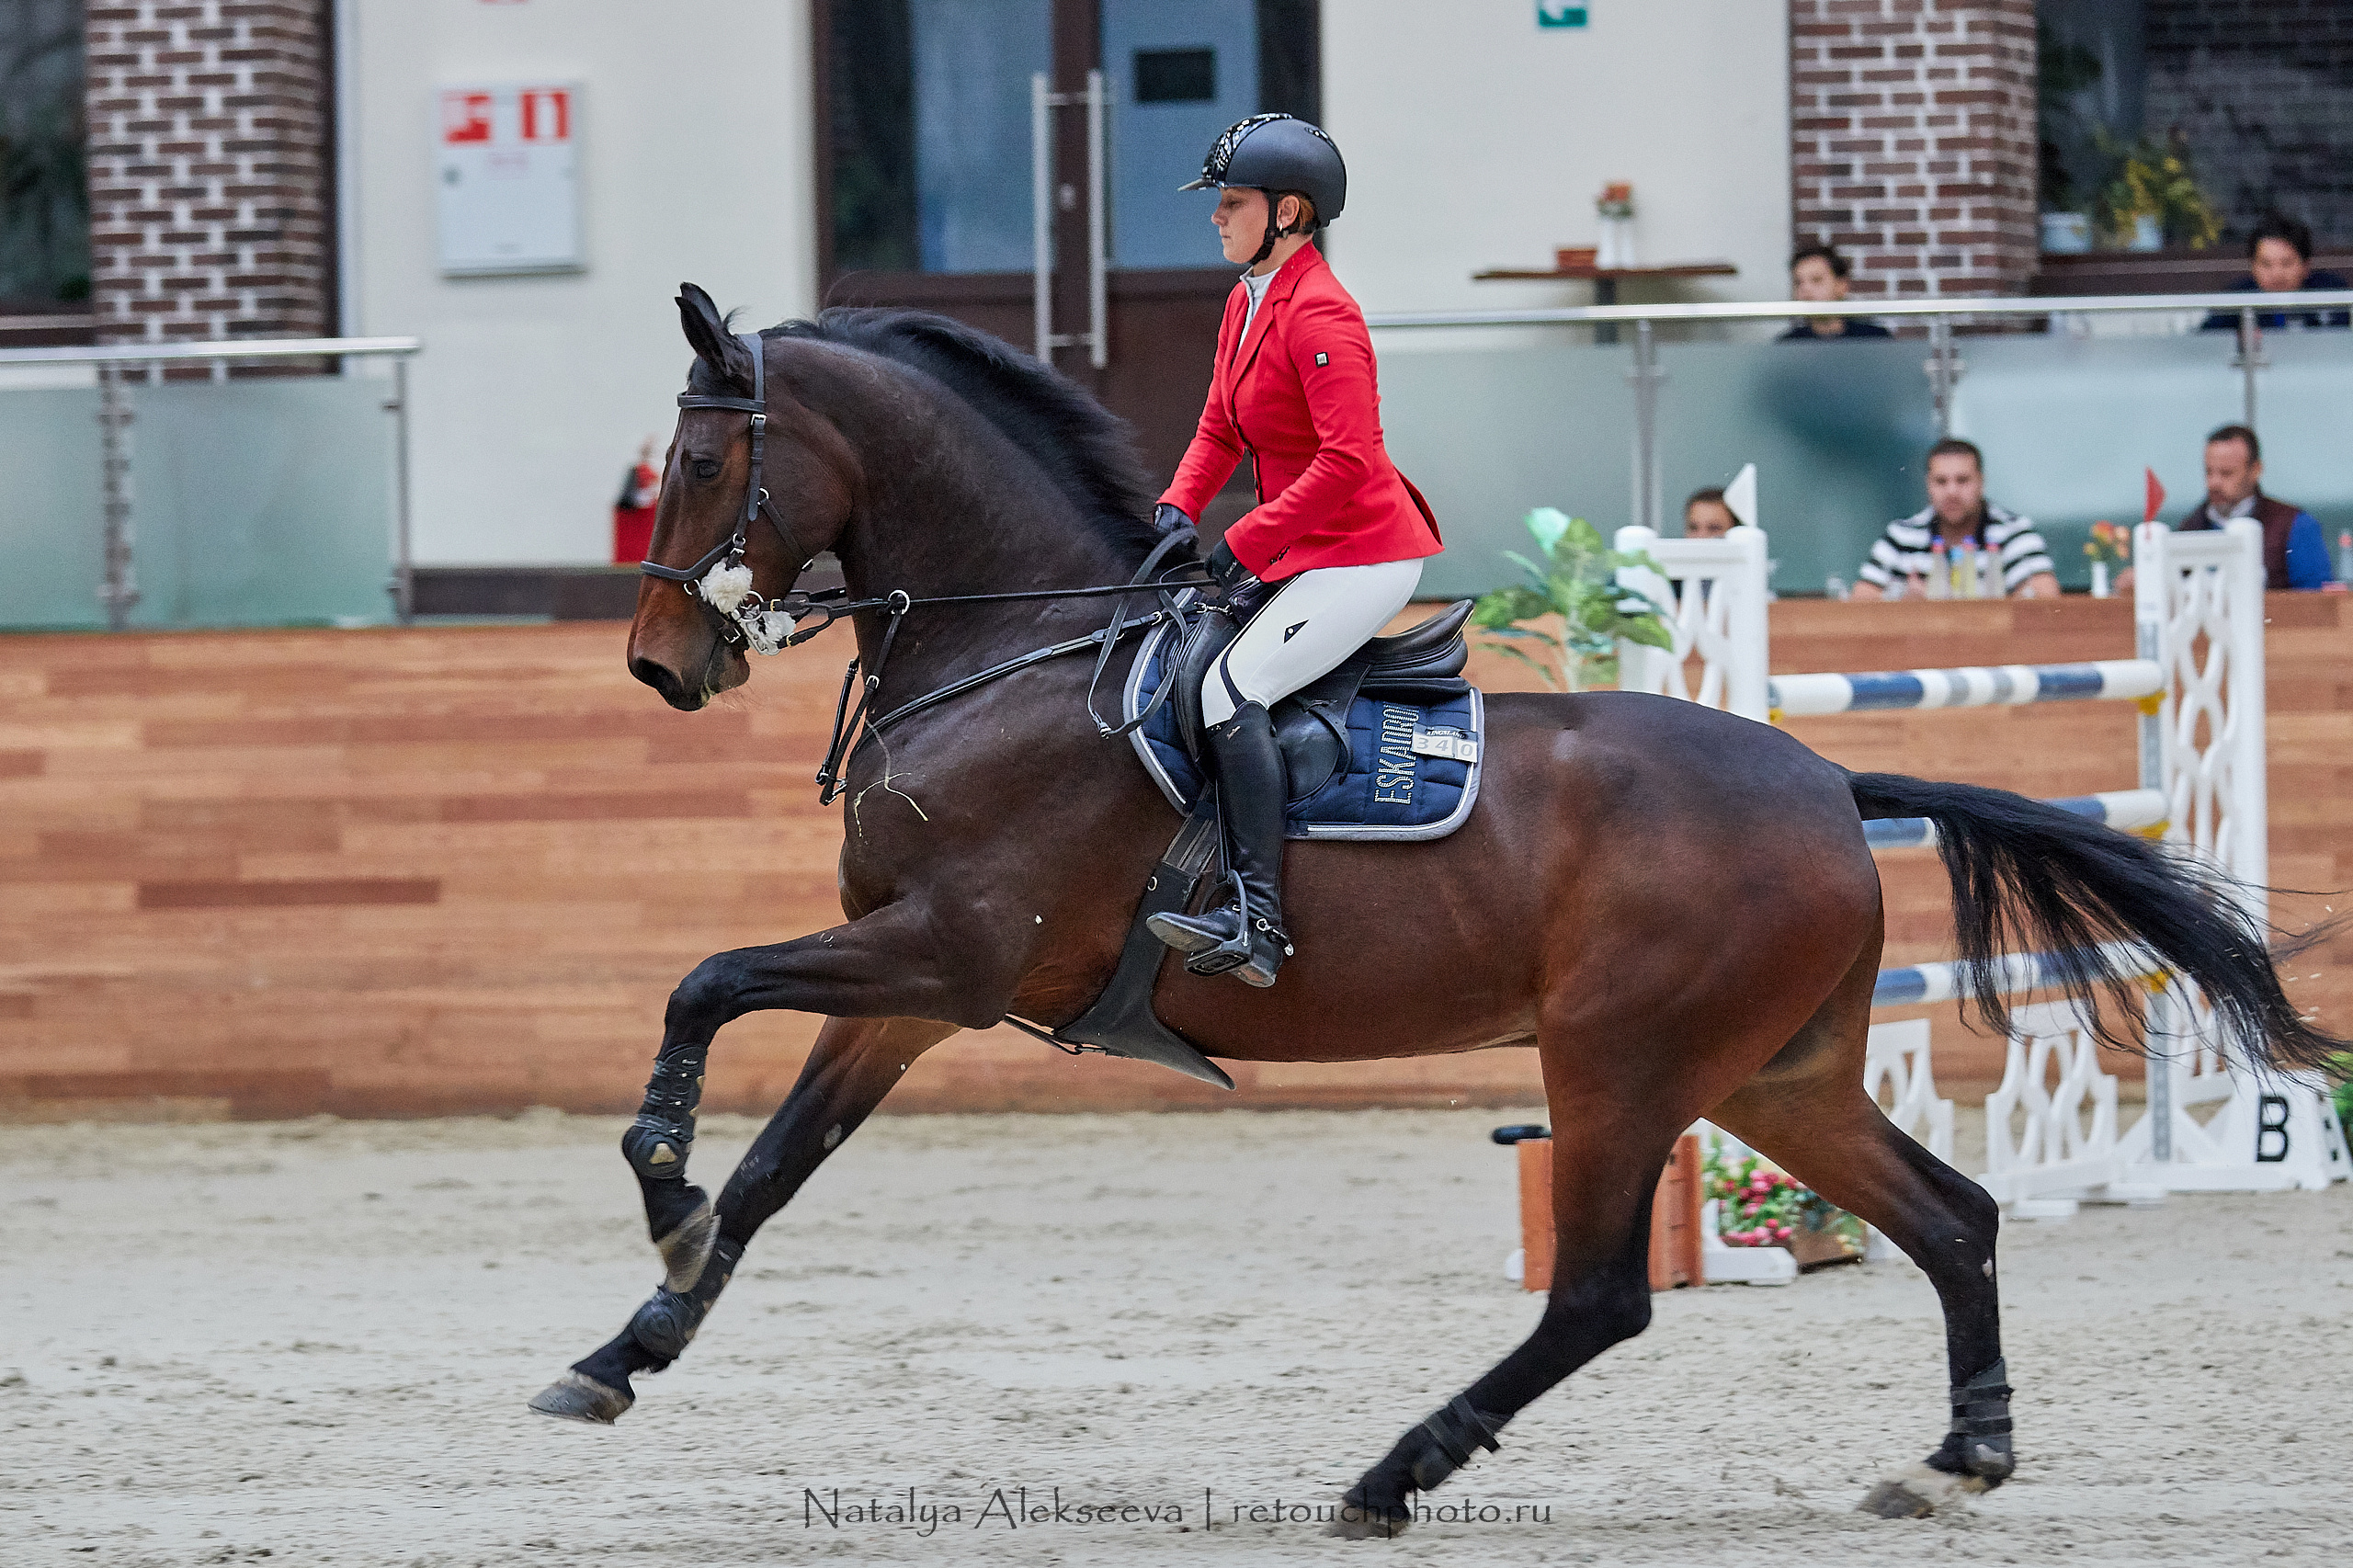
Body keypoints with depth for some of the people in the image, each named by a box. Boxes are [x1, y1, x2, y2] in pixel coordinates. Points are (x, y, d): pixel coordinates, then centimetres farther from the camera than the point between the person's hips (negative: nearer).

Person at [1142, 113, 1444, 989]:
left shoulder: (1317, 316, -20)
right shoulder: (1247, 303, 11)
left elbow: (1347, 459, -27)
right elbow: (1220, 428, 18)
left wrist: (1248, 543, -23)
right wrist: (1179, 509, -1)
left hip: (1363, 556, -11)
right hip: (1306, 551, 11)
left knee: (1232, 688, -22)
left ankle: (1258, 919, -27)